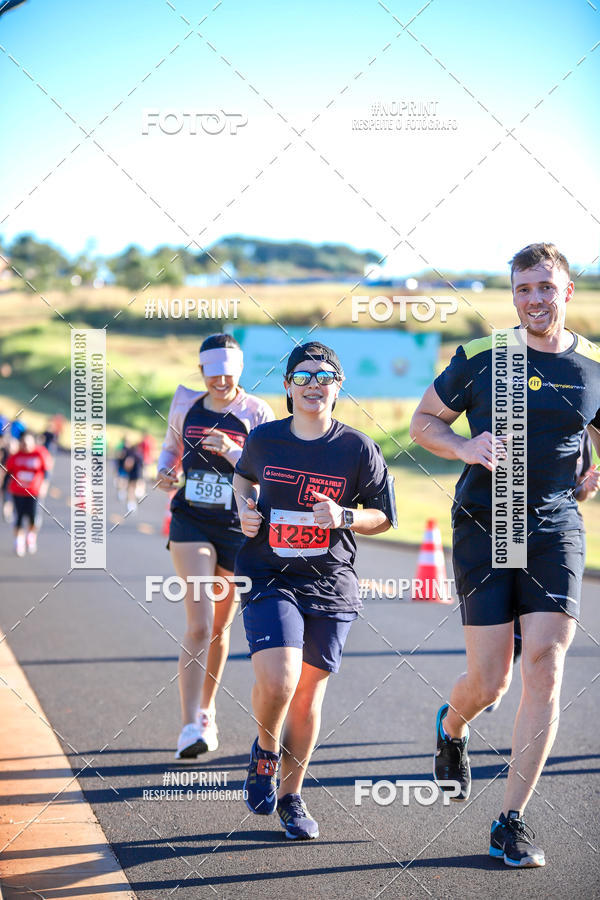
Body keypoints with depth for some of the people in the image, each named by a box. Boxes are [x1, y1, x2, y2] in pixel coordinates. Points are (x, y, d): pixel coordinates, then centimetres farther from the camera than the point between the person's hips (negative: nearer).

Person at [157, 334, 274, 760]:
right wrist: (166, 471, 0)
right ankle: (191, 726, -19)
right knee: (199, 624, -16)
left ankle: (206, 711, 33)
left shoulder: (257, 413, -3)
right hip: (190, 521, 0)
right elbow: (171, 447, 22)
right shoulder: (186, 404, 5)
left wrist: (232, 452, -21)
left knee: (220, 627, 12)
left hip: (238, 528, 0)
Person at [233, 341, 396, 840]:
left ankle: (292, 795, 24)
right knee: (276, 682, -20)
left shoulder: (358, 449, -3)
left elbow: (383, 516, 5)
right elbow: (243, 475, 24)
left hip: (331, 585, 1)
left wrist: (344, 517, -14)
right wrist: (245, 510, 4)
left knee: (308, 691, 6)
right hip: (268, 578, -1)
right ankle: (265, 749, 13)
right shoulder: (264, 439, 1)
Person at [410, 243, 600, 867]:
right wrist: (464, 446, -11)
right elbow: (423, 422, 9)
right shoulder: (480, 357, 0)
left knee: (545, 666, -10)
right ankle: (451, 727, 36)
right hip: (483, 527, -1)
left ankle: (512, 822, 0)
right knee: (489, 681, -4)